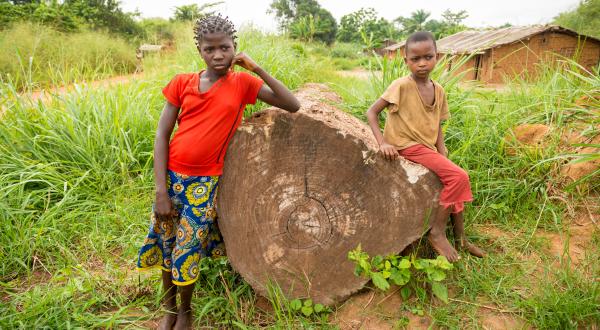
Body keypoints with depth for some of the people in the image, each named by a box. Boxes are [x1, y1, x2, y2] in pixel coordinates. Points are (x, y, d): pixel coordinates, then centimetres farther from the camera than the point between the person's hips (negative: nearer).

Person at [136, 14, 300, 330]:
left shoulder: (242, 83, -4)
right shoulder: (182, 82, -2)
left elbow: (293, 106, -12)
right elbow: (162, 134, -3)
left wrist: (257, 69, -17)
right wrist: (160, 189, -9)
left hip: (205, 182, -2)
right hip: (172, 176, 2)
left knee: (187, 252, 5)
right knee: (166, 246, 14)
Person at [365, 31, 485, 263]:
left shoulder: (438, 90, 6)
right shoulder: (401, 86, -13)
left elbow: (437, 127, 11)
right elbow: (372, 111, -13)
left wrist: (443, 155, -1)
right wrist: (382, 142, -23)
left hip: (428, 147, 7)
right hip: (408, 146, -7)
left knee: (455, 180, 7)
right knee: (459, 177, -17)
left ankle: (460, 238, 24)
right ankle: (437, 232, -6)